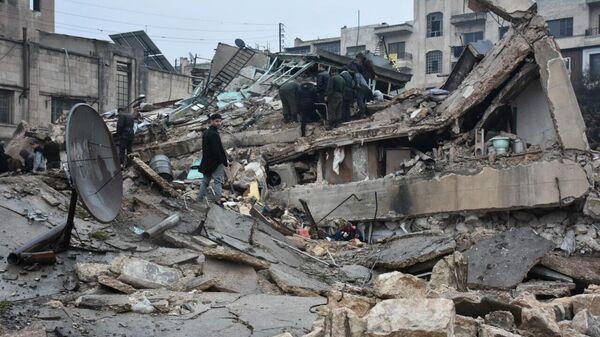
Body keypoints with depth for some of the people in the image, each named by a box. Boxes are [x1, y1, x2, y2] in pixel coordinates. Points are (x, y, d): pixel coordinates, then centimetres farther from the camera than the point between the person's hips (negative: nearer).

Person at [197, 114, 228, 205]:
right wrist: (223, 162, -15)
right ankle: (217, 201, -3)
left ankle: (199, 200, 19)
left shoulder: (205, 133, 10)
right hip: (216, 163, -9)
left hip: (206, 162, 9)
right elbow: (216, 150, -22)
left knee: (205, 181, 15)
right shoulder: (214, 134, -20)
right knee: (218, 181, -2)